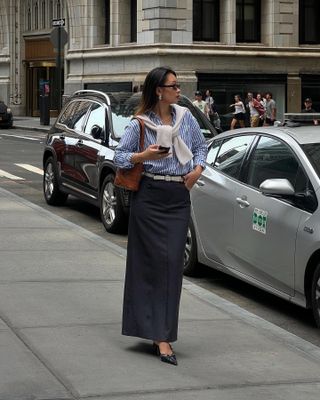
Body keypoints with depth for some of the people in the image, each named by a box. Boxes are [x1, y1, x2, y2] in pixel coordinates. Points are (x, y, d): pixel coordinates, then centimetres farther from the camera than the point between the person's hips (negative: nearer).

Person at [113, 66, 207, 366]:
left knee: (173, 263, 0)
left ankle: (162, 332, 8)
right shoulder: (140, 124, -2)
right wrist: (144, 156, -17)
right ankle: (160, 334, -3)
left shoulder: (185, 116, 10)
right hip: (149, 197, -4)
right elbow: (119, 156, 0)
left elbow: (201, 146, 21)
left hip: (179, 197, 4)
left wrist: (198, 169, 3)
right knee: (153, 262, -5)